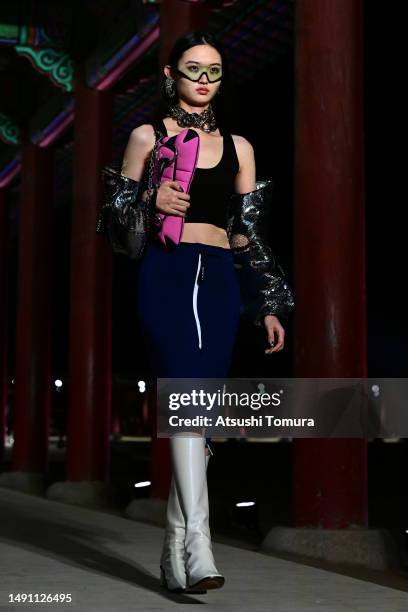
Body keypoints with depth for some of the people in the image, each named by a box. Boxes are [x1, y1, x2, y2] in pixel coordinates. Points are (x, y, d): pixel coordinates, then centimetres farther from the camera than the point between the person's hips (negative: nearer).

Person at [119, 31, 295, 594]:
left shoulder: (238, 147, 18)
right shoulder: (147, 137, 10)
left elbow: (247, 233, 19)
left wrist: (268, 306, 14)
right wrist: (149, 202, -13)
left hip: (219, 280, 3)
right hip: (165, 275, -3)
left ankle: (174, 553, 8)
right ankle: (197, 542, -28)